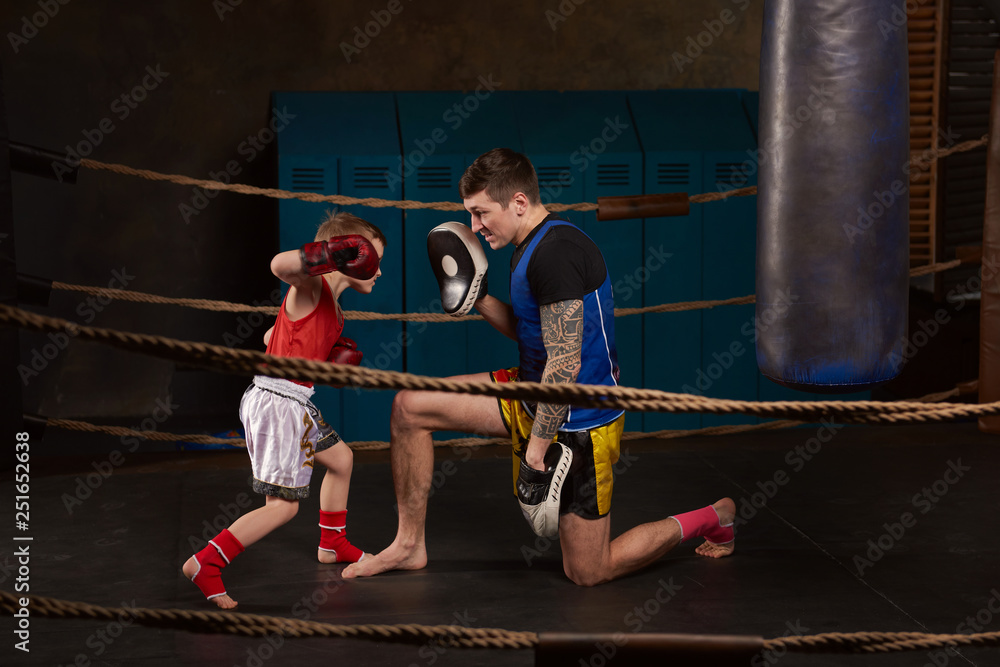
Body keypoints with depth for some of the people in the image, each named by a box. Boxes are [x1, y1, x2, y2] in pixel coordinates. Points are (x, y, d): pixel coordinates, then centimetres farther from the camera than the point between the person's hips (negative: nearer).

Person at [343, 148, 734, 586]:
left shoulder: (555, 254, -25)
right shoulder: (532, 247, 6)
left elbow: (565, 363, -27)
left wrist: (537, 444, -23)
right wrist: (478, 299, 5)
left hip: (578, 420, -10)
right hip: (534, 395, 10)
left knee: (587, 573, 1)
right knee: (409, 408, 2)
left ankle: (711, 518, 21)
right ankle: (410, 543, 14)